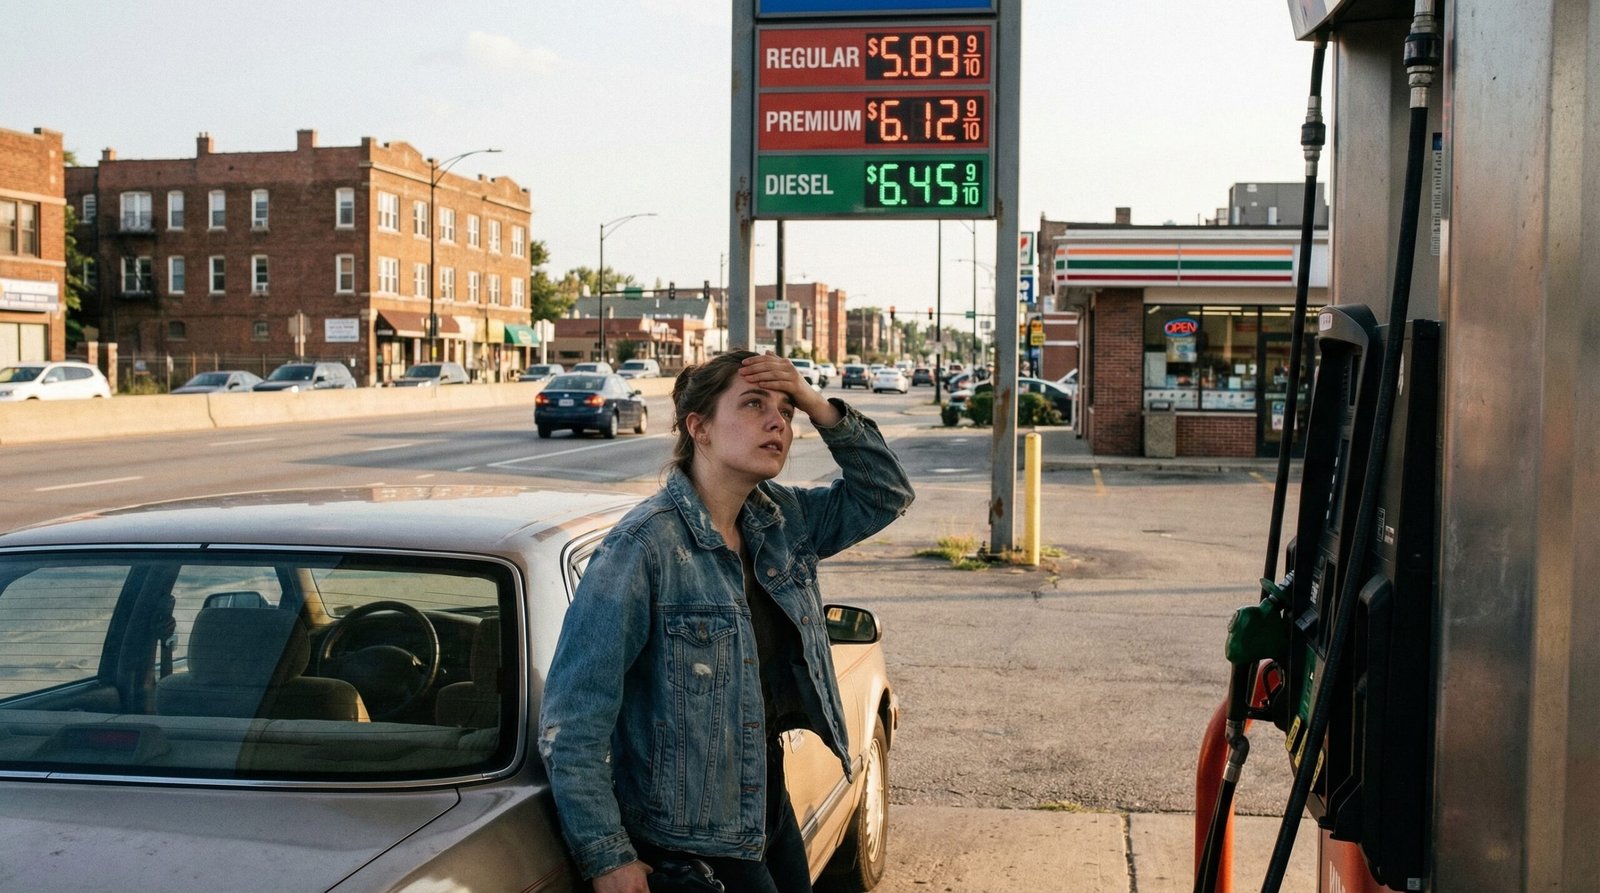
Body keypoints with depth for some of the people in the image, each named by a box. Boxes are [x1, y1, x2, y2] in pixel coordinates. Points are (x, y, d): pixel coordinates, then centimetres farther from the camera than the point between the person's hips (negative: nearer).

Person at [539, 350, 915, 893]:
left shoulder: (783, 522, 0)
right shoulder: (643, 546, -22)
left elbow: (887, 496, 10)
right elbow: (572, 719, -22)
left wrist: (821, 409, -6)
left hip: (767, 801, 8)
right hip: (689, 835, -7)